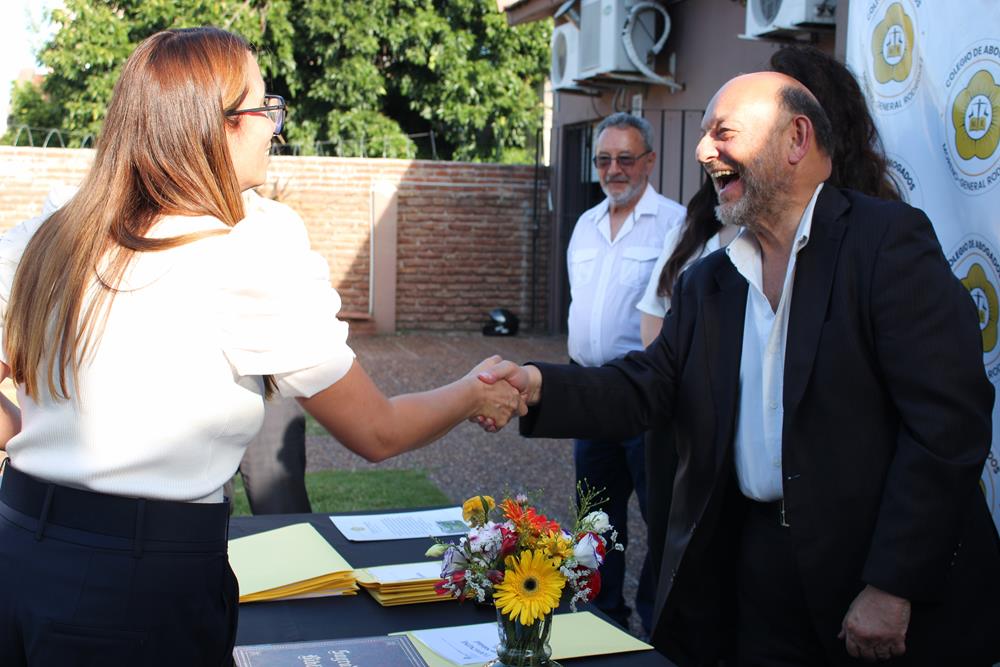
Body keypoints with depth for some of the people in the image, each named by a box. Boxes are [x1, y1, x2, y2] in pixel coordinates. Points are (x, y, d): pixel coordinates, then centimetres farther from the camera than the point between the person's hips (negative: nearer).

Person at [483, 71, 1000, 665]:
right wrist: (538, 386, -16)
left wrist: (892, 588, -18)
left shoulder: (889, 240, -9)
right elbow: (646, 388, 3)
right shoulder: (707, 283, 12)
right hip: (753, 566, 5)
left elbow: (949, 419, -15)